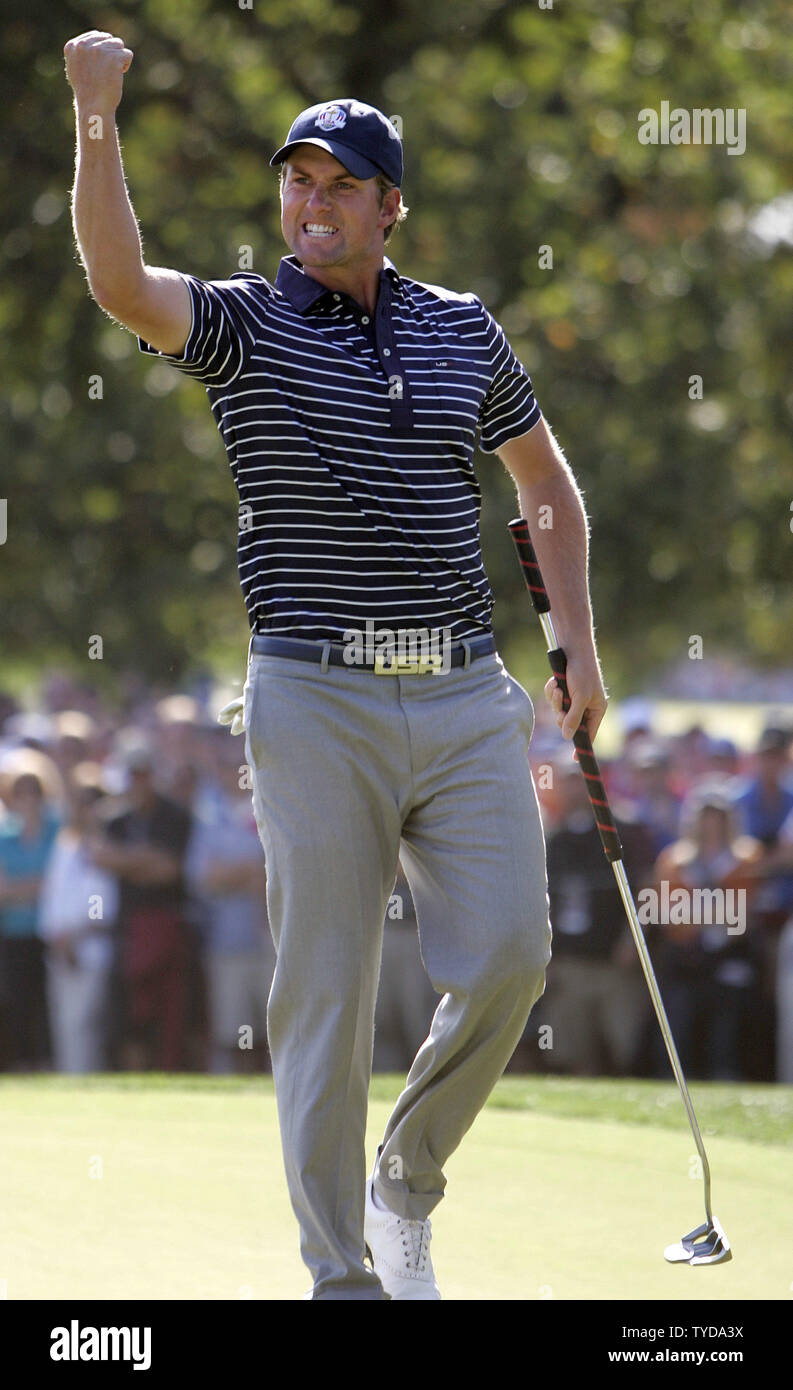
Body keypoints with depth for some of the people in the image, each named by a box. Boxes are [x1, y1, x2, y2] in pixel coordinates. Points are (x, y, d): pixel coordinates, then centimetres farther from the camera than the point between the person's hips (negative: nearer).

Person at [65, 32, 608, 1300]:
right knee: (326, 990, -4)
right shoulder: (245, 324, 2)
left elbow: (547, 482, 24)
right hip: (318, 703, -3)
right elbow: (122, 282, -20)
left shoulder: (461, 327, 13)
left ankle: (407, 1183, 18)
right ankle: (341, 1270, 2)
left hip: (468, 697, 3)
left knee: (506, 961, -7)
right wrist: (96, 120, -33)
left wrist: (579, 643, 15)